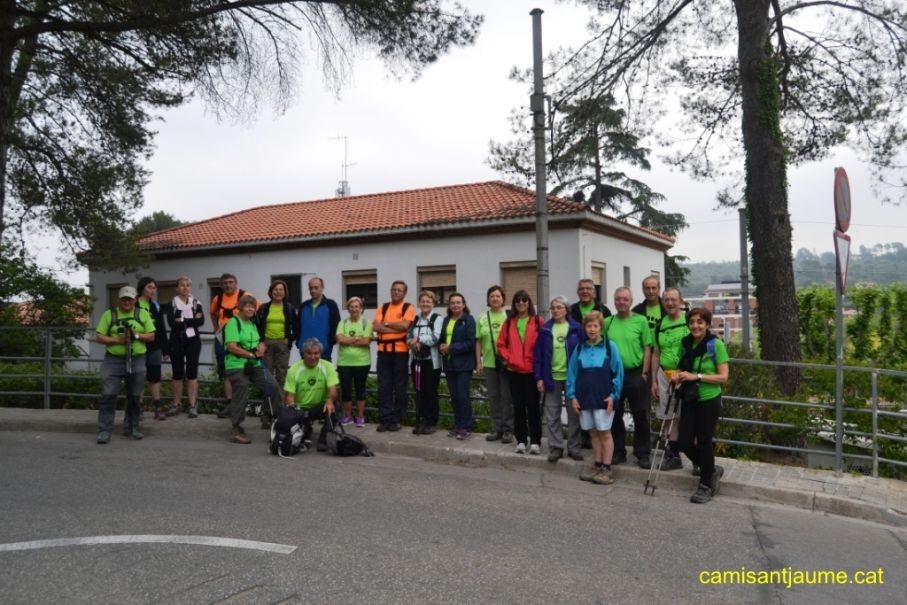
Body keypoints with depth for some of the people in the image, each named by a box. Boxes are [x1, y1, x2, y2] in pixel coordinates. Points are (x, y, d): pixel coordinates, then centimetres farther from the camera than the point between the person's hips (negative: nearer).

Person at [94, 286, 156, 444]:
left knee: (134, 396, 7)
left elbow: (151, 336, 6)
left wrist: (137, 336, -11)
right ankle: (104, 430, -2)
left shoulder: (143, 314, 8)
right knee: (108, 395, -7)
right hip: (113, 360, -1)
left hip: (137, 361, 1)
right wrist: (117, 340, -14)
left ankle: (134, 427, 19)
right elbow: (99, 337, 1)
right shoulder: (109, 314, 5)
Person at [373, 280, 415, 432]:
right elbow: (375, 326, -1)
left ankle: (397, 420, 11)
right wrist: (396, 328, -11)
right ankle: (384, 419, 10)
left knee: (399, 387, 3)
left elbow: (405, 325, -15)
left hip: (400, 351, -4)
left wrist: (386, 323, -3)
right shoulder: (383, 307, 13)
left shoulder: (408, 308, 2)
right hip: (383, 351, 4)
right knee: (383, 386, 4)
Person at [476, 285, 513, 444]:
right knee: (493, 396, 9)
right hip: (489, 363, 4)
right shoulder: (482, 318, 8)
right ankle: (496, 429, 19)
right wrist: (478, 362, 6)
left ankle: (508, 430, 10)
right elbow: (479, 341, 9)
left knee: (507, 396, 2)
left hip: (506, 363, -3)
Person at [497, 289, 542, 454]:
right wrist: (508, 358, -6)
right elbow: (501, 344, 7)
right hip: (514, 371, 3)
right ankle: (521, 440, 16)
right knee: (518, 406, 8)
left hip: (532, 370, -3)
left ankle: (535, 441, 10)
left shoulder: (537, 322, -2)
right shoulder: (508, 323, 7)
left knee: (533, 405, 3)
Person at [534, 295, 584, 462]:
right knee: (552, 415, 6)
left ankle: (574, 447, 19)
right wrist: (539, 377, -4)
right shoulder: (545, 329, 1)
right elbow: (538, 355, 1)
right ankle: (555, 447, 16)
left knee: (574, 414, 8)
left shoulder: (576, 329, -3)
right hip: (551, 377, 1)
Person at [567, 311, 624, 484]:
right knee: (593, 433, 11)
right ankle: (597, 465, 21)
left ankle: (606, 469, 7)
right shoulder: (579, 349, 7)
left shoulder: (610, 347, -2)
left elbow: (618, 373, -2)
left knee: (604, 433, 1)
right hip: (585, 397, 3)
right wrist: (572, 396, 1)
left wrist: (613, 395, -9)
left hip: (603, 397, -3)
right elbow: (572, 373, 7)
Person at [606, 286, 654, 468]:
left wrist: (644, 373, -6)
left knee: (640, 416, 4)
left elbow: (647, 349, -2)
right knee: (615, 415, 10)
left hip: (635, 374, -3)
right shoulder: (607, 322, 5)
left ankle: (642, 454, 15)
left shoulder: (640, 321, -3)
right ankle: (618, 452, 23)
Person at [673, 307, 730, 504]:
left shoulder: (716, 344, -12)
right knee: (685, 443, 5)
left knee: (704, 442, 3)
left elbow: (723, 377, -14)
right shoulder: (685, 343, 3)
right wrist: (678, 377, -4)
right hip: (689, 400, 5)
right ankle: (712, 470, 31)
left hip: (709, 401, -5)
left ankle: (706, 486, 22)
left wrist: (696, 376, -22)